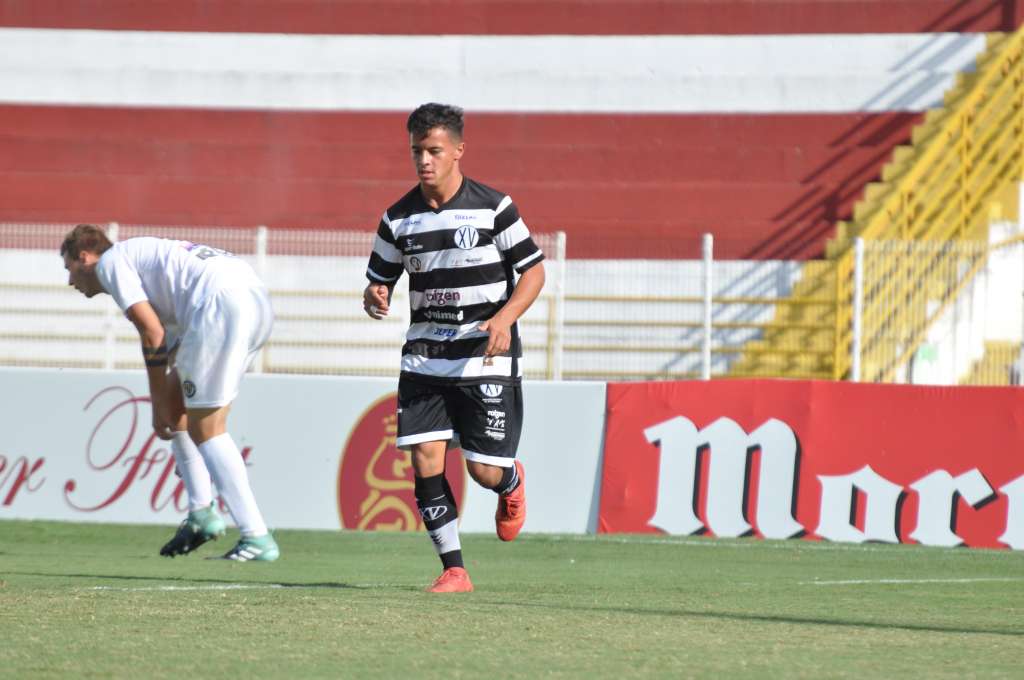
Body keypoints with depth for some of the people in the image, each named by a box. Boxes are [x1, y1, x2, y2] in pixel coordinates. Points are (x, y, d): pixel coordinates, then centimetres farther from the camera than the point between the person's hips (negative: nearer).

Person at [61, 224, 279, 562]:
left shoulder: (110, 262, 8)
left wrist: (159, 406, 6)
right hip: (259, 303, 9)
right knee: (176, 400, 22)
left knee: (206, 429, -5)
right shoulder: (144, 255, 34)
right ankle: (201, 514, 17)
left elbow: (152, 334, -1)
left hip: (222, 305, -9)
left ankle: (257, 538, -10)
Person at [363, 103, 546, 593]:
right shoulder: (399, 219, 3)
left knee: (483, 469, -4)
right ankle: (453, 569, -1)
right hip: (424, 355, 3)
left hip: (487, 356, -3)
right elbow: (380, 279, 13)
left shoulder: (493, 208, -7)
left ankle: (511, 483, 35)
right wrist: (375, 298, -12)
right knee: (425, 457, -10)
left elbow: (533, 271, -2)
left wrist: (505, 317, -18)